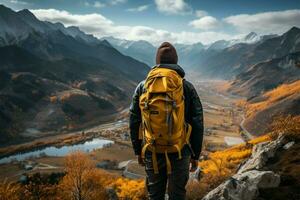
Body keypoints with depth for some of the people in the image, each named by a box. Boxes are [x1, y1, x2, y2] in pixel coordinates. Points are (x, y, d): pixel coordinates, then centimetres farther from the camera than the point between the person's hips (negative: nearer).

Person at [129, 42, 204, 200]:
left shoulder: (143, 87, -1)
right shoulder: (187, 88, -4)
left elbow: (134, 122, 3)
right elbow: (197, 124, -4)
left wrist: (138, 151, 14)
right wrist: (195, 155, 6)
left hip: (152, 152, 1)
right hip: (180, 152, -1)